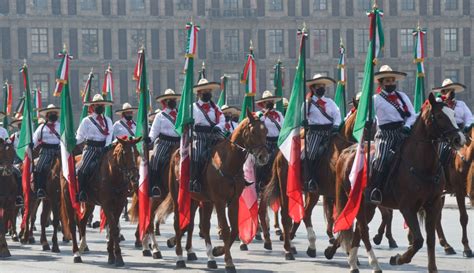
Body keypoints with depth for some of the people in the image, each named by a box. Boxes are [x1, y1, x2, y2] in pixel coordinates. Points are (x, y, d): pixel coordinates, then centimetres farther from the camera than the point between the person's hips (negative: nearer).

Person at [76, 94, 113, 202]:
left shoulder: (108, 120, 16)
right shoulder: (87, 120, 5)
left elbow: (109, 134, 3)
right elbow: (80, 137, 0)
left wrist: (107, 145, -15)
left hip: (104, 148, 4)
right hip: (91, 148, -4)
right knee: (83, 169, -20)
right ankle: (82, 192, -13)